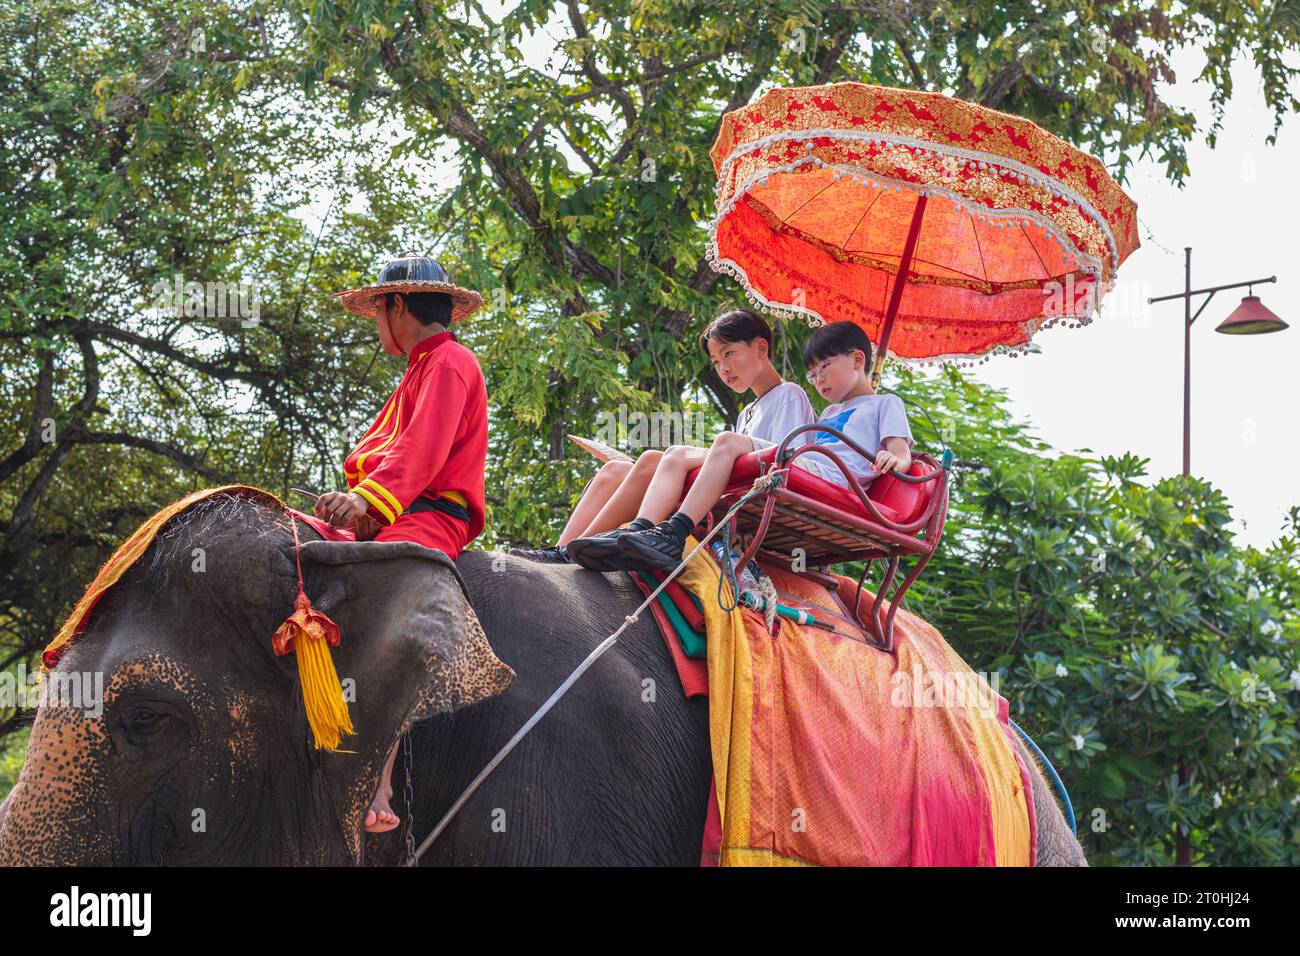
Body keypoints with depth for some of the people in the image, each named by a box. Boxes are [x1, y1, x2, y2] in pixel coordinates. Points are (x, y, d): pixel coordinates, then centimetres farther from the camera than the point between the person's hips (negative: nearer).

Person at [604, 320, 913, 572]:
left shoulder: (886, 404, 19)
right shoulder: (830, 413, 42)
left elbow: (902, 455, 3)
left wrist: (892, 460, -22)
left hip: (829, 477, -8)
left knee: (728, 444, -30)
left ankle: (674, 535, -44)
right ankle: (643, 531, -33)